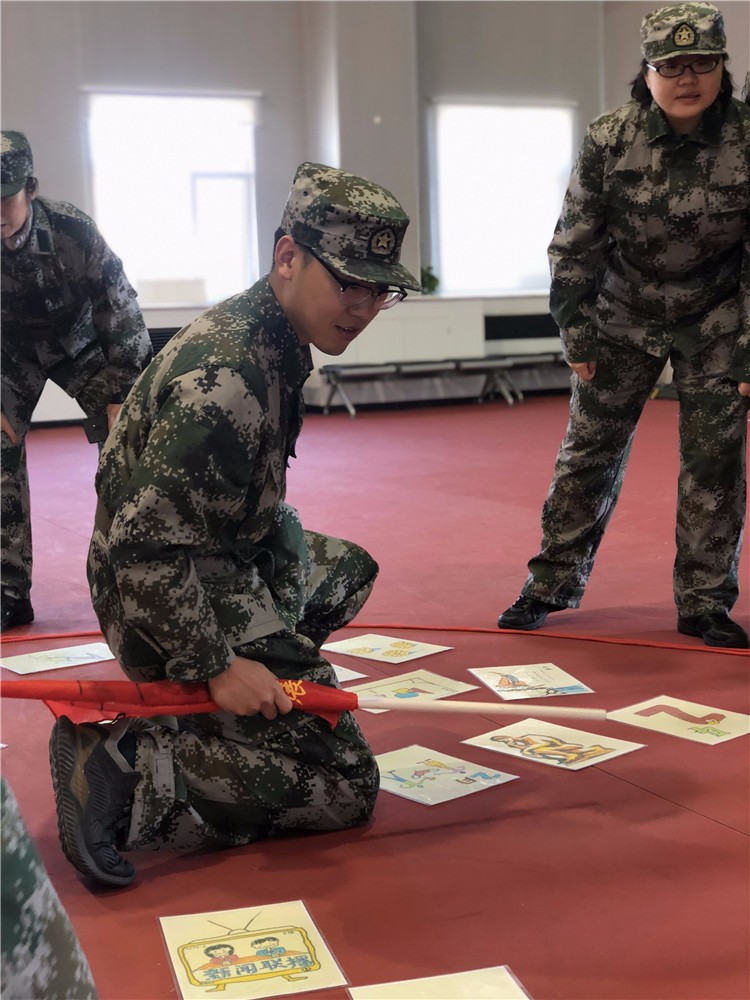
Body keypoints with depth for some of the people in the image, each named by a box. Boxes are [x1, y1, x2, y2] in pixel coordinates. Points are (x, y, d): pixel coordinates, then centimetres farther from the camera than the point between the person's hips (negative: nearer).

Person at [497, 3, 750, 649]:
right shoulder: (609, 140, -14)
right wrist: (575, 331, -4)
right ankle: (554, 583, 19)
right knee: (589, 449, 6)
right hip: (621, 318, 1)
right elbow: (575, 241, -6)